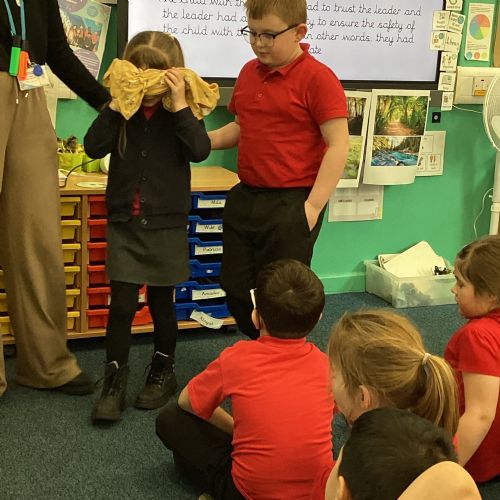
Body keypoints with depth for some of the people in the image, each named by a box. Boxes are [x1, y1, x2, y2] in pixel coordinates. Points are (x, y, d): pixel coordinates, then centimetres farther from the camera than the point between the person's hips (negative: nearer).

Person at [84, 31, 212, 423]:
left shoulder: (182, 112, -4)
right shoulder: (121, 111, -1)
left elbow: (199, 150, -20)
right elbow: (94, 147, -12)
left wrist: (179, 105, -23)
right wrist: (117, 105, -18)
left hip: (167, 224, -1)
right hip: (124, 221, 1)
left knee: (162, 302, 11)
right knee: (122, 304, 0)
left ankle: (163, 372, 29)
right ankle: (114, 382, 9)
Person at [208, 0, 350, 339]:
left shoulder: (317, 78, -13)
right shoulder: (249, 72, 9)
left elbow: (338, 145, -16)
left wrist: (313, 206, -20)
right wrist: (205, 140, 5)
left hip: (291, 204, -8)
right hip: (245, 197, 8)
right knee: (237, 292, 15)